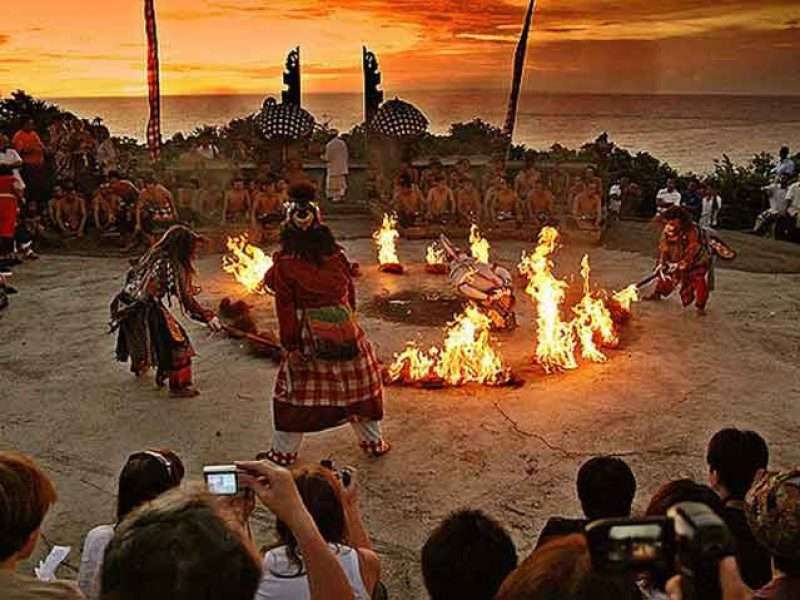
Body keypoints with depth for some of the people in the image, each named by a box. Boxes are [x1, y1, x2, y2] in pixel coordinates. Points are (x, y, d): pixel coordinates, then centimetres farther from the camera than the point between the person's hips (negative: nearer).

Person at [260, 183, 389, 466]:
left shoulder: (284, 264, -9)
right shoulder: (336, 255, -2)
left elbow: (285, 306, -10)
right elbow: (350, 292, 6)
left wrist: (290, 344, -5)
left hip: (308, 336, -2)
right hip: (345, 331, 2)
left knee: (295, 389, 11)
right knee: (360, 383, 16)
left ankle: (284, 451, 19)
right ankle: (373, 441, 27)